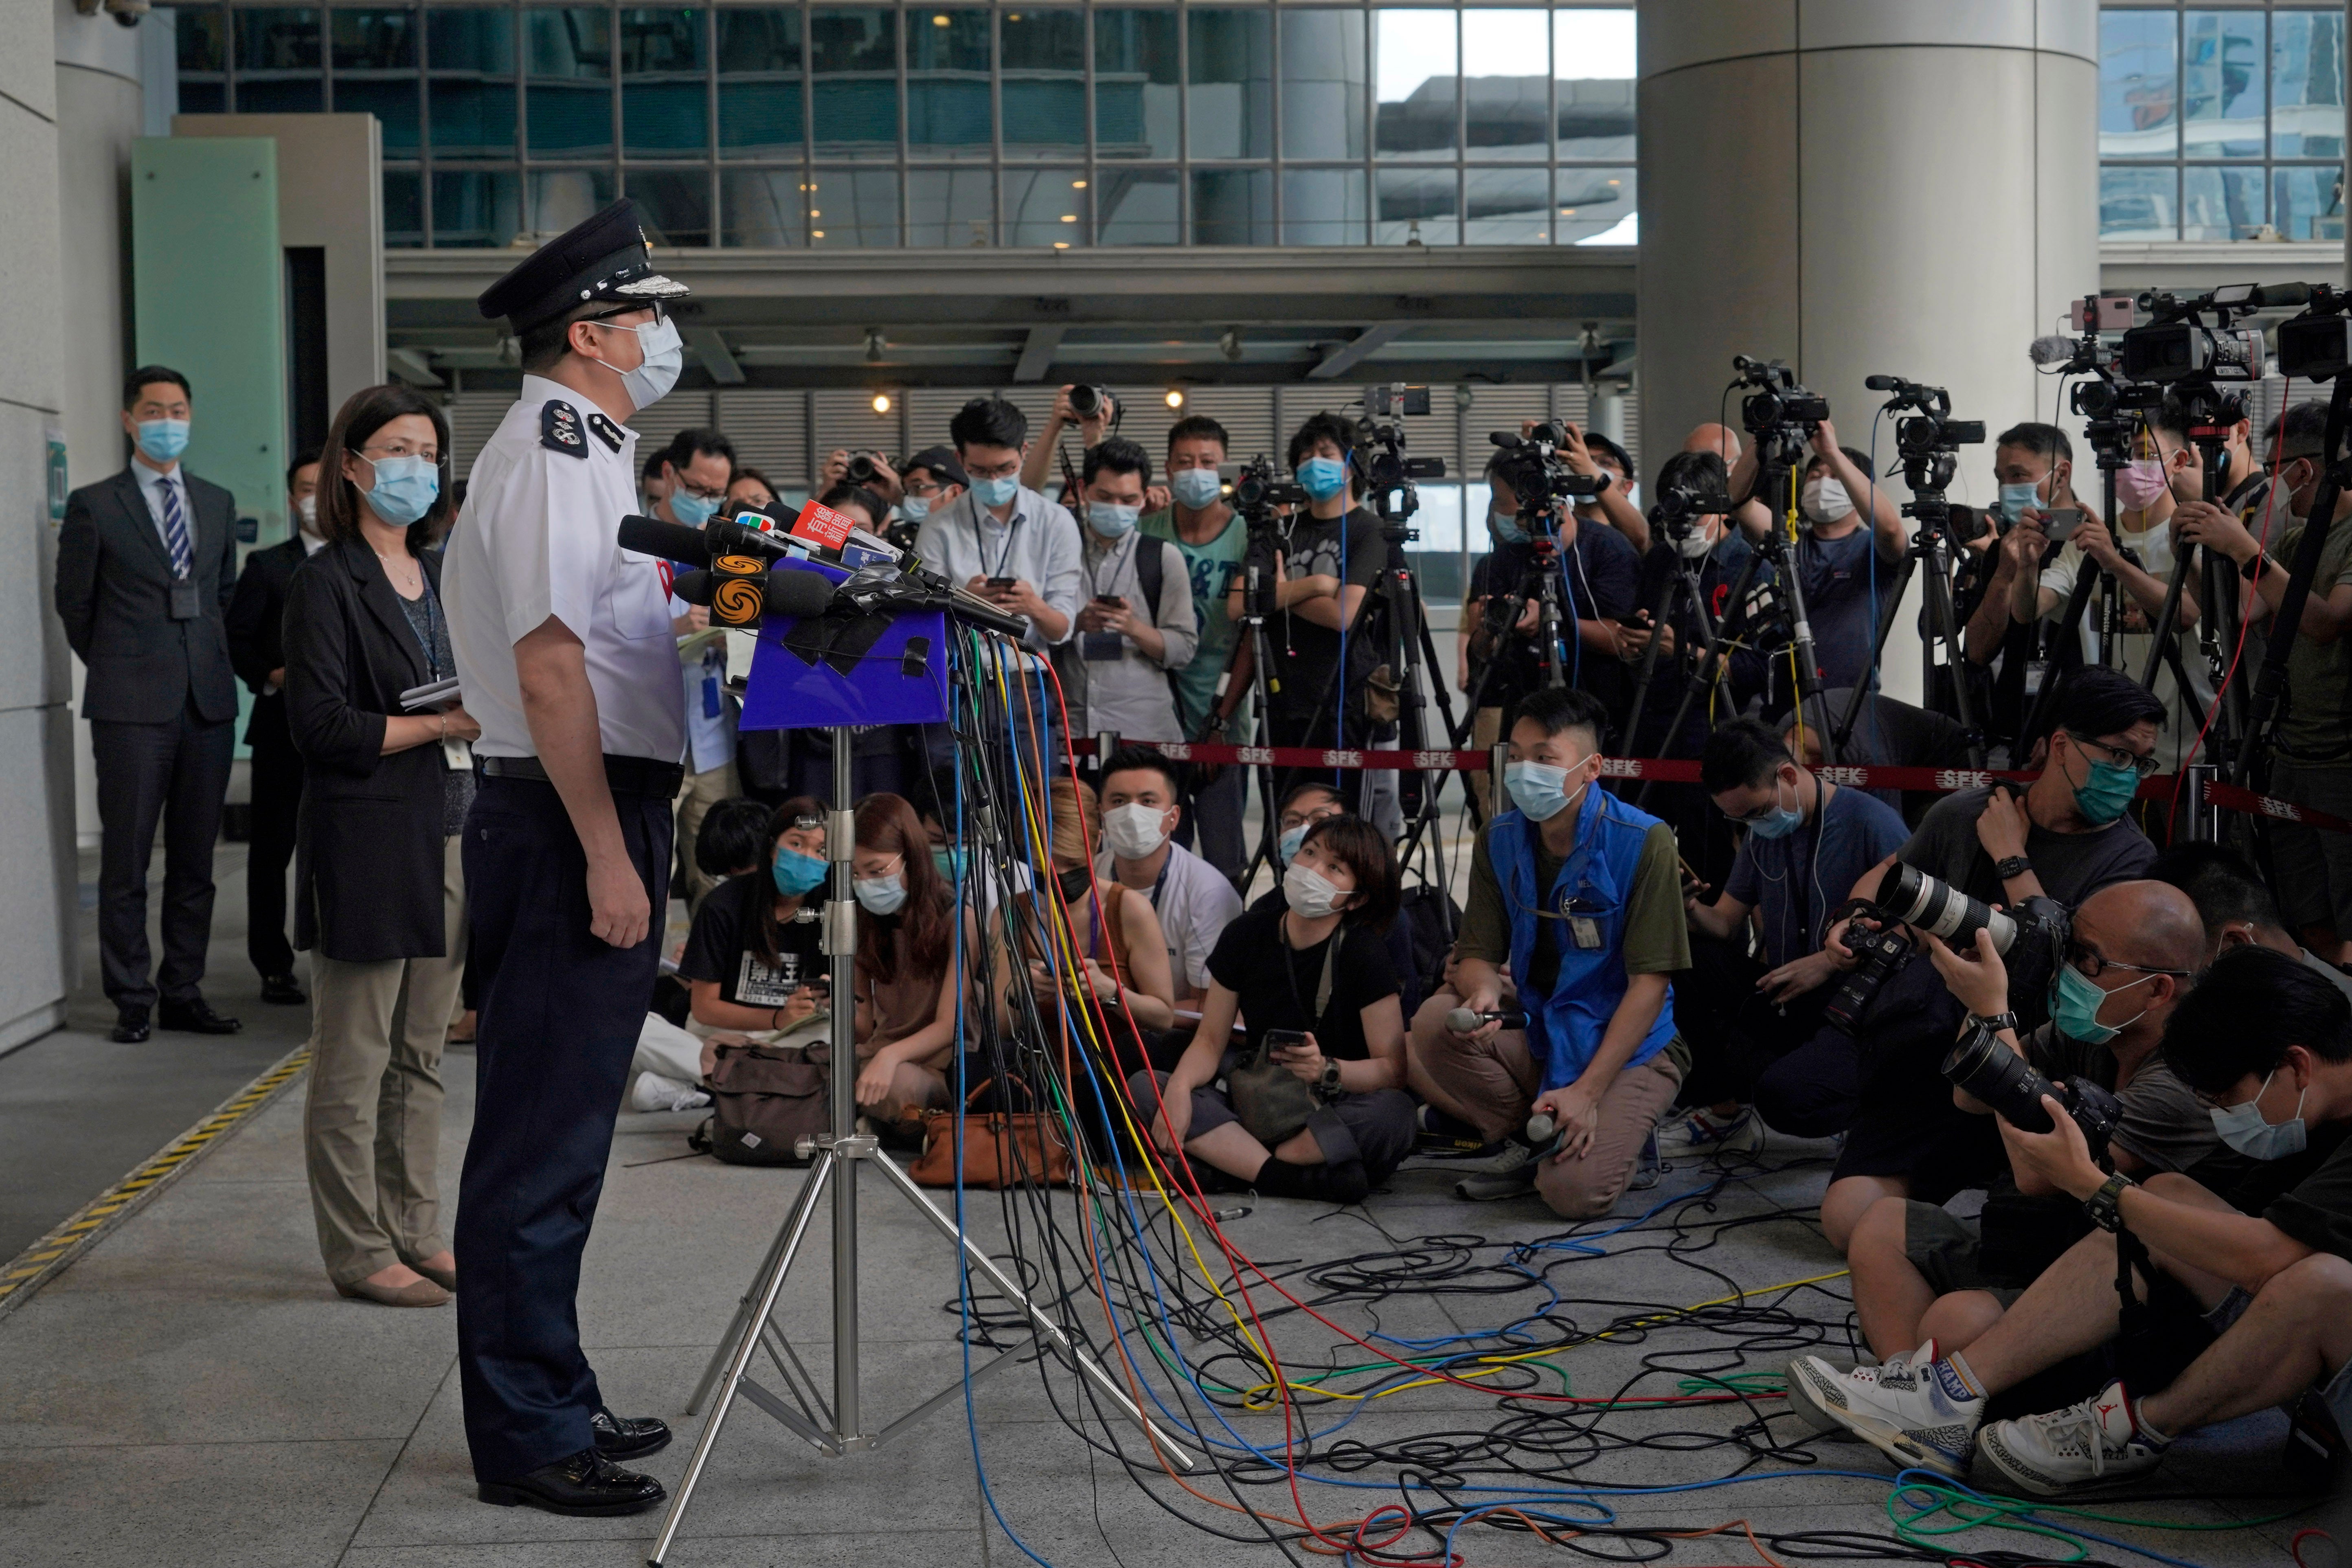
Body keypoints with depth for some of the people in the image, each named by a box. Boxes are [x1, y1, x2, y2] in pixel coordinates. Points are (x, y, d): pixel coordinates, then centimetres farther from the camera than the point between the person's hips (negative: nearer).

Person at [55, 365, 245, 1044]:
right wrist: (118, 668, 10)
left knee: (195, 860, 7)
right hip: (132, 707, -4)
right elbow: (74, 603, 6)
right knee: (126, 861, -1)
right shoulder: (94, 506, 1)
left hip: (208, 702, 4)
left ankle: (183, 994, 14)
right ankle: (132, 1001, 6)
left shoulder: (219, 503, 15)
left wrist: (213, 661, 14)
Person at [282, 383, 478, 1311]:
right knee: (352, 1065, -1)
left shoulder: (439, 576, 17)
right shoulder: (327, 582, -7)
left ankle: (415, 1233, 20)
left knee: (422, 1055, 12)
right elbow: (321, 725, -14)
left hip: (448, 837, 8)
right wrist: (440, 725, -18)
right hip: (368, 844, -8)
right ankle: (359, 1252, 6)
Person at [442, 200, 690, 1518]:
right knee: (543, 1142, -3)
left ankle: (552, 1402, 28)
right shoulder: (552, 457, -14)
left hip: (603, 821, 11)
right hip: (571, 827, -11)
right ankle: (529, 1437, 5)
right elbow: (549, 667, -21)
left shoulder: (585, 450, 19)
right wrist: (608, 855, -22)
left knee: (564, 1136, 17)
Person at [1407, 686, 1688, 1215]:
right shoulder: (1499, 840, -1)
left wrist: (1587, 1090, -23)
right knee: (1436, 1021, -24)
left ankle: (1619, 1133, 8)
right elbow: (1479, 954, 1)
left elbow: (1650, 981, -17)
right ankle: (1525, 1142, -2)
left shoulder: (1643, 842, -17)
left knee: (1574, 1191, -27)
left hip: (1628, 1049, -5)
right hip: (1540, 1041, 5)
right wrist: (1482, 991, -26)